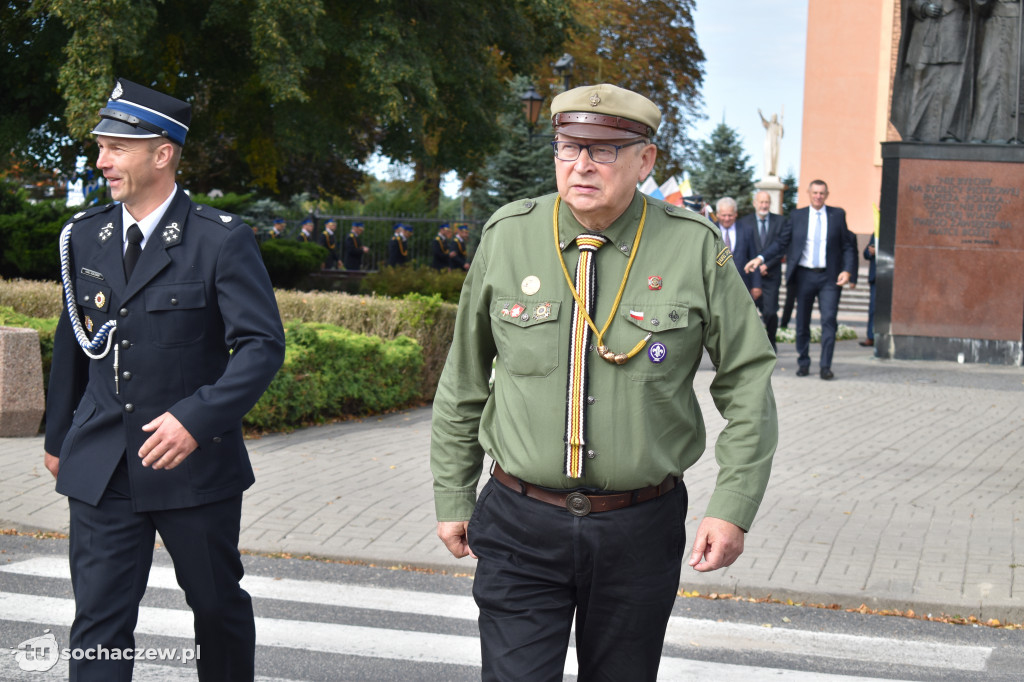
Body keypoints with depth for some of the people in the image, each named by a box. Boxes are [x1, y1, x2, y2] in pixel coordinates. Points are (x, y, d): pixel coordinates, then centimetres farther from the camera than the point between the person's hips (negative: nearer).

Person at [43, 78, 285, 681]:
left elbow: (263, 344, -14)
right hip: (100, 467, 3)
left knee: (219, 605, 14)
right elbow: (72, 342, 16)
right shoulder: (84, 237, 6)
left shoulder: (222, 240, -10)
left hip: (193, 464, -3)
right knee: (99, 620, 0)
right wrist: (58, 438, 20)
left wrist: (196, 419, -25)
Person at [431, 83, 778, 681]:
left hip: (641, 528, 0)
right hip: (522, 525, 0)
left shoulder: (695, 246, -4)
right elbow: (464, 383, 9)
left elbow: (748, 382, 2)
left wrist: (733, 509, -5)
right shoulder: (507, 237, -1)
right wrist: (453, 499, 11)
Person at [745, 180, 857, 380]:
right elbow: (781, 243, 8)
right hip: (804, 275, 1)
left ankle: (825, 366, -7)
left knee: (829, 320, -11)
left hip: (829, 277, -1)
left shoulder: (838, 215, 6)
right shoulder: (796, 216, 7)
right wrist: (760, 258, -5)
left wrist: (847, 270, -6)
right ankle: (803, 363, 20)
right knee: (802, 322, 7)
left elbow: (848, 246, 7)